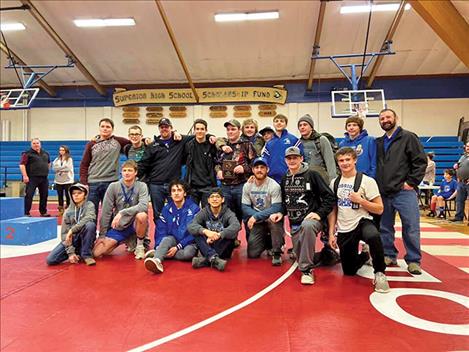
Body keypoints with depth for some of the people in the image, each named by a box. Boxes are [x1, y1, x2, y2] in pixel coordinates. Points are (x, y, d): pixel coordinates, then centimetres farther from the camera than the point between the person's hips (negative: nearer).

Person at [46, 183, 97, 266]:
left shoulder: (89, 205, -2)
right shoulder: (68, 211, 3)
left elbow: (89, 218, -25)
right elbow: (64, 233, -2)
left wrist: (72, 230, -28)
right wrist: (70, 252, -13)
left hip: (85, 239, -2)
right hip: (71, 239, 2)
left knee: (90, 224, -33)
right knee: (50, 260, -17)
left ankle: (86, 255, -18)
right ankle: (77, 253, 8)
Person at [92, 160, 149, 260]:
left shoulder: (141, 186, -10)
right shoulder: (113, 186, -6)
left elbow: (143, 206, -27)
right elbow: (106, 212, -5)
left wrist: (122, 213, -32)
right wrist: (102, 235, -4)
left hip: (135, 223, -2)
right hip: (118, 227, 2)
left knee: (142, 215, -36)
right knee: (97, 253, -11)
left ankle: (140, 245, -8)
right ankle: (129, 241, 15)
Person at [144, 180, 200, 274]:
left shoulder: (193, 208, -9)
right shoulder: (166, 209, 3)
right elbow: (160, 230, 1)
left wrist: (178, 247, -19)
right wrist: (158, 247, -16)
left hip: (189, 243, -2)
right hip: (173, 240, 3)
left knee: (188, 253, -34)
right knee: (166, 239, -30)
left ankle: (156, 254, -28)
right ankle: (157, 261, -55)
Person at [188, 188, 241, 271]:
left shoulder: (227, 213, -8)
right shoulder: (203, 212, -2)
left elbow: (236, 226, -29)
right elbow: (191, 226, -19)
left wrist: (218, 235, -40)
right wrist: (205, 231, -37)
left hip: (223, 249, -1)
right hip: (207, 247, 2)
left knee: (232, 232, -27)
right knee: (196, 232, -21)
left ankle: (206, 260, -33)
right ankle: (213, 258, -40)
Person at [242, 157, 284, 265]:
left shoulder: (274, 186, -15)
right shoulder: (247, 186, -3)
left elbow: (276, 208, -20)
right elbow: (245, 207, -4)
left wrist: (256, 217, -26)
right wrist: (266, 215, -20)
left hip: (271, 219, -3)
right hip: (258, 223, 3)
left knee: (274, 220, -39)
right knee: (252, 253, -5)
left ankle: (277, 253, -17)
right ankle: (267, 241, 27)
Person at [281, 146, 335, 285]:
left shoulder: (311, 175, -7)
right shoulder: (285, 179, 10)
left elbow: (330, 197, -9)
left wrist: (319, 213, -17)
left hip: (311, 219, -6)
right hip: (294, 223, 6)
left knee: (307, 226, -41)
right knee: (299, 256, 6)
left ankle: (307, 270, -28)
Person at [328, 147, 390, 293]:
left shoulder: (367, 181, -7)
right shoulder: (334, 183, 5)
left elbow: (379, 209, -8)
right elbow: (333, 210, 9)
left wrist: (360, 200, -21)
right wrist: (331, 233, 4)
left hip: (362, 222, -4)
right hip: (343, 230, 4)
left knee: (373, 237, -40)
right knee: (349, 271, 9)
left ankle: (379, 273, -15)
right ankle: (363, 256, 43)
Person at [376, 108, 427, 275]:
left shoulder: (408, 137, 0)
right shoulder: (378, 143, 16)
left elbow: (421, 161, -5)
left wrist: (411, 183, -10)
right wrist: (376, 185, 9)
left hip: (404, 192, -5)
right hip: (383, 193, 5)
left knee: (411, 227, -2)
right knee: (385, 227, 10)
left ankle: (413, 261, 10)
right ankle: (389, 256, 22)